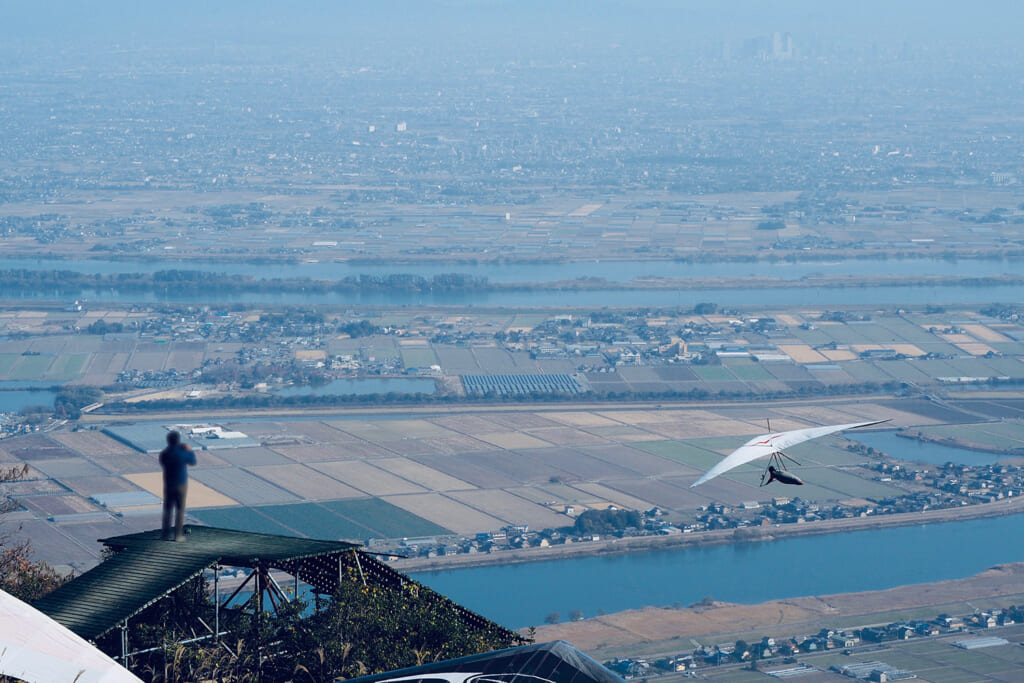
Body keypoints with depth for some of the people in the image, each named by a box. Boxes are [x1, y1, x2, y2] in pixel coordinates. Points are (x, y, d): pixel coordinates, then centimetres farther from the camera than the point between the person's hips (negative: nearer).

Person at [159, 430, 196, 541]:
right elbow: (193, 462, 1)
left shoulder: (164, 454, -8)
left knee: (167, 510, 10)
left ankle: (166, 534, 9)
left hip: (168, 485, 2)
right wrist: (189, 450, 12)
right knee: (180, 510, 6)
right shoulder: (182, 454, -15)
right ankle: (178, 535, 5)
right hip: (181, 485, -2)